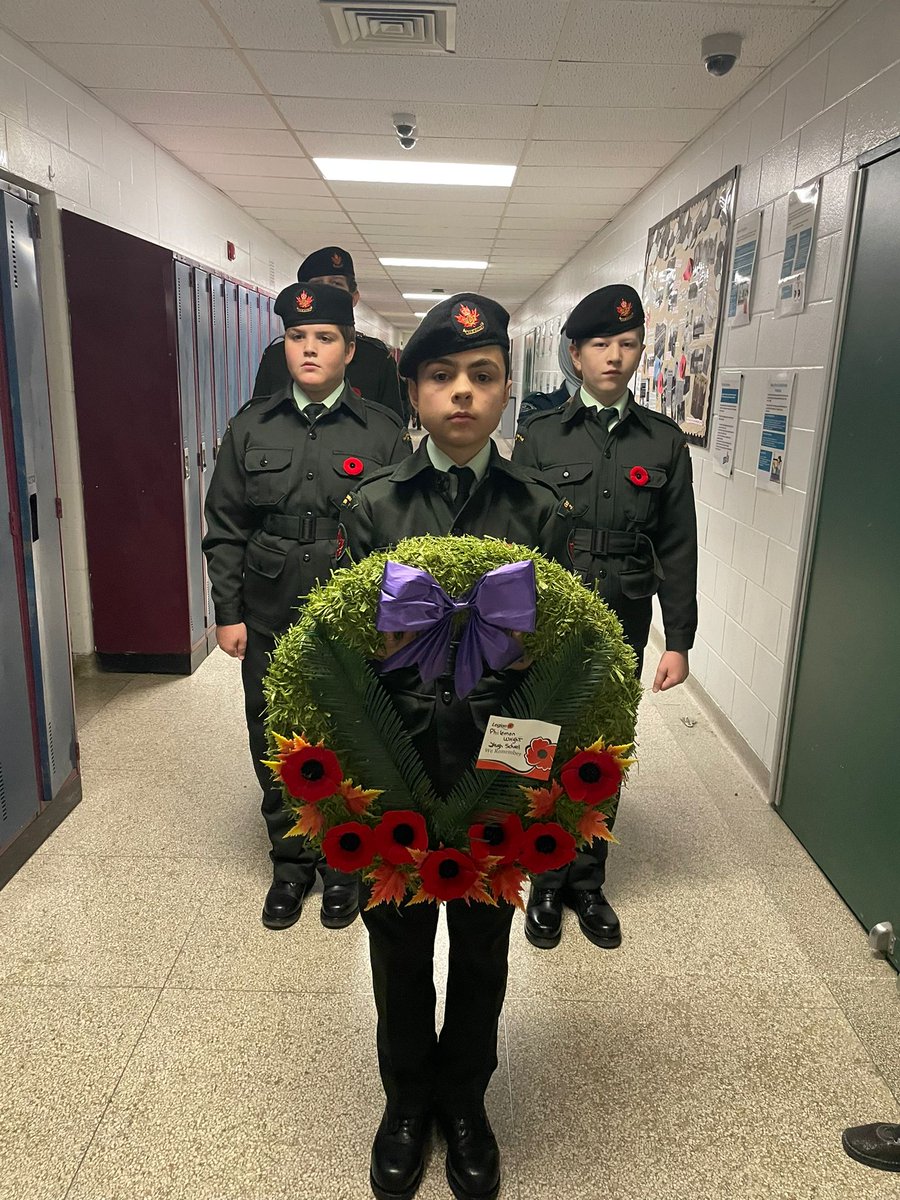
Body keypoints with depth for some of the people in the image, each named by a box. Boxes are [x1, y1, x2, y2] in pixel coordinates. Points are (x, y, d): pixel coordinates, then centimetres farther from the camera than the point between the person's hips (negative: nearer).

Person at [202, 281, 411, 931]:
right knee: (274, 750, 13)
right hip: (268, 623, 2)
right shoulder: (251, 427, 3)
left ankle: (343, 865, 34)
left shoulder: (383, 432, -3)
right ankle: (291, 864, 35)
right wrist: (228, 613, 0)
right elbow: (225, 529, 4)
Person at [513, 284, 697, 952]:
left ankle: (587, 882, 32)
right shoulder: (541, 437, -1)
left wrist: (679, 640, 1)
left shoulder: (664, 442, 2)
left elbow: (677, 548, 3)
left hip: (622, 628, 1)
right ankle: (547, 881, 30)